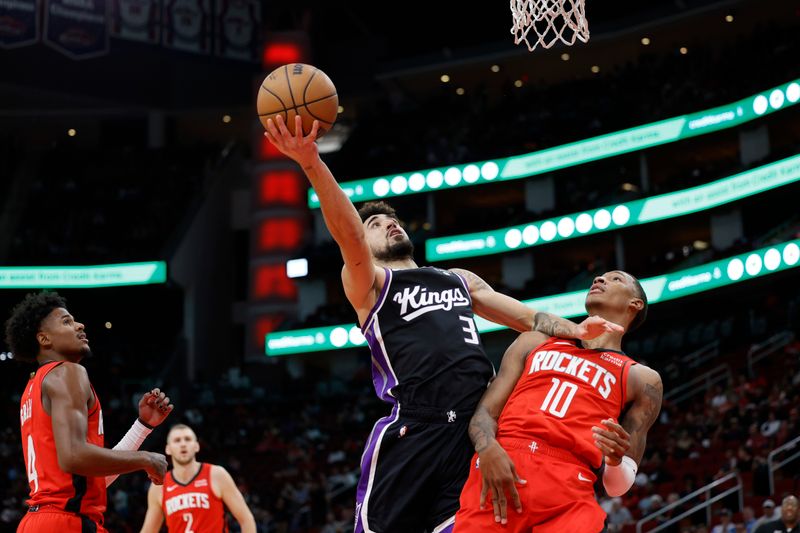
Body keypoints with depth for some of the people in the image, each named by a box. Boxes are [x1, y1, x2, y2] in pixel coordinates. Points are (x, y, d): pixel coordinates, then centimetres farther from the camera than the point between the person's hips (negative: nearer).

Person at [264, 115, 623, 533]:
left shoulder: (460, 279, 32)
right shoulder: (367, 282, 14)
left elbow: (525, 316, 23)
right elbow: (348, 234, -5)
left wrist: (572, 330, 1)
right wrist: (311, 163, -22)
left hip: (474, 427, 4)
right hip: (412, 430, -4)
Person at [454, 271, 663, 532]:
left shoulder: (641, 380, 20)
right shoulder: (535, 342, 25)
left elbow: (618, 486, 16)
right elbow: (486, 410, 14)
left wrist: (616, 460, -8)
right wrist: (487, 448, -8)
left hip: (568, 489, -1)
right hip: (498, 466, 1)